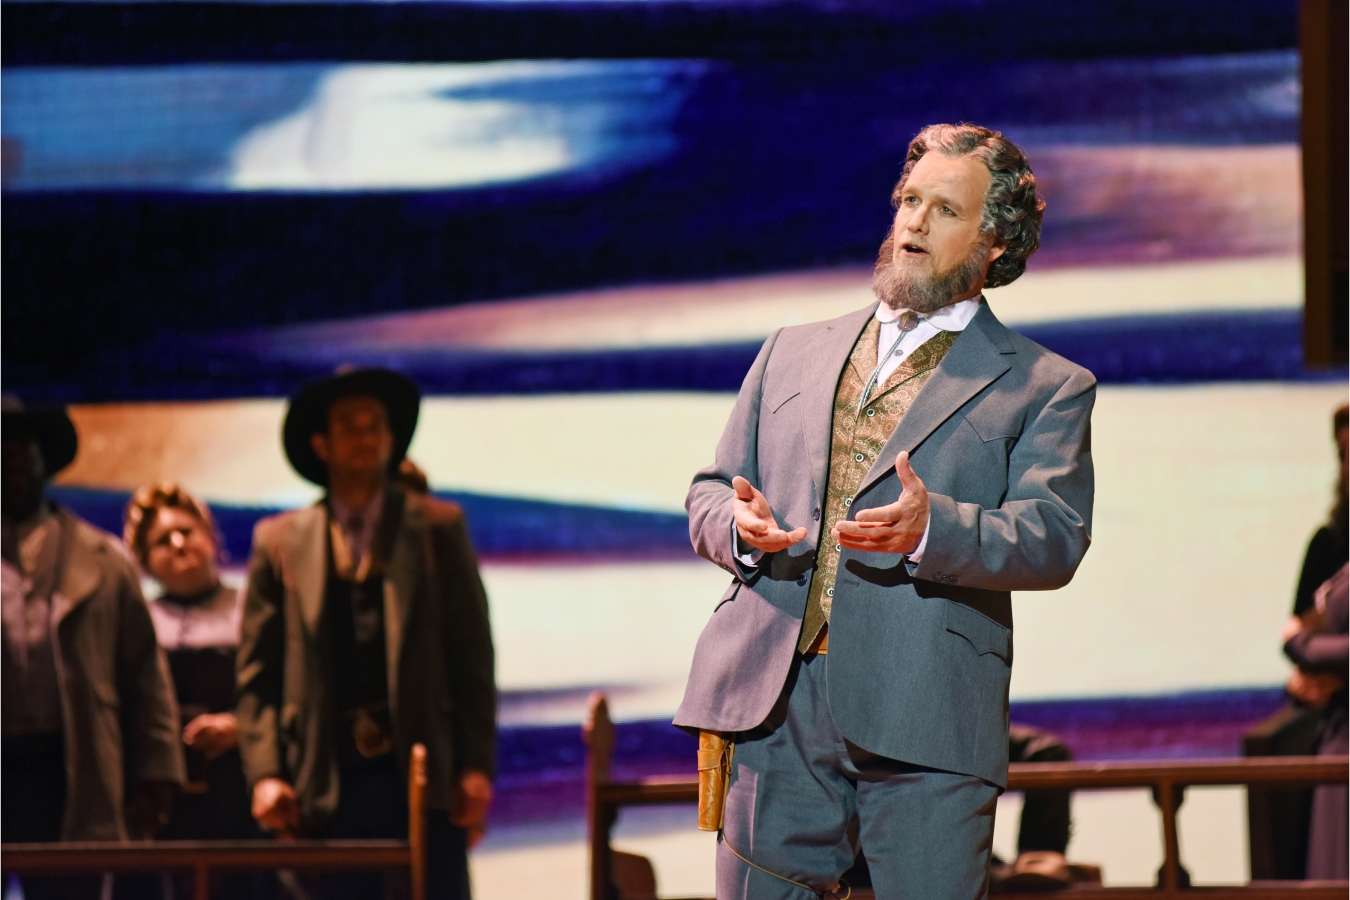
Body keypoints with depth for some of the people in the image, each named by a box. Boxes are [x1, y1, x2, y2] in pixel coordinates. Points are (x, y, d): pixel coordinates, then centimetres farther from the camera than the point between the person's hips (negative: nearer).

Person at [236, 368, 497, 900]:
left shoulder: (438, 530, 9)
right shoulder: (279, 543, 9)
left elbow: (472, 655, 6)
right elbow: (256, 674, 7)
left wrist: (476, 768, -3)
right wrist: (265, 774, -5)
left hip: (424, 776, 0)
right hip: (328, 785, 1)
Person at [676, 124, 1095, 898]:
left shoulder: (1045, 388, 10)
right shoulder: (794, 353, 23)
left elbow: (1056, 537, -4)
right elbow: (710, 493, 21)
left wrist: (934, 527, -23)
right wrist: (739, 526, -5)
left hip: (927, 719, -3)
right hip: (775, 706, 3)